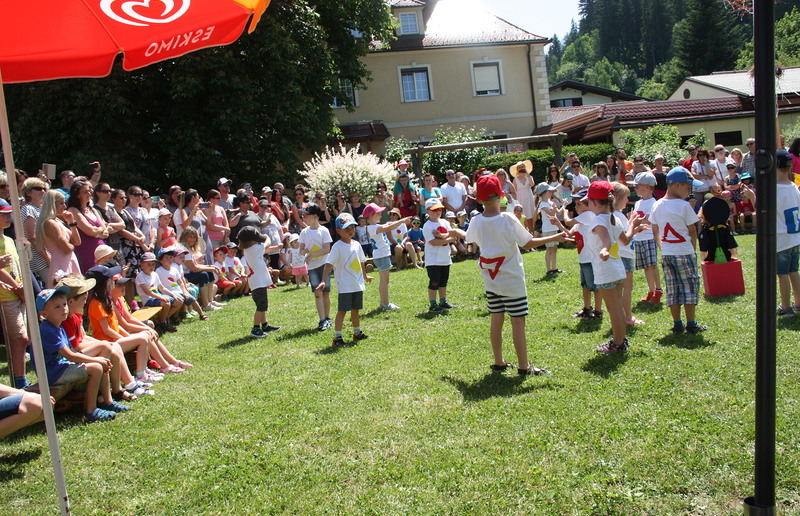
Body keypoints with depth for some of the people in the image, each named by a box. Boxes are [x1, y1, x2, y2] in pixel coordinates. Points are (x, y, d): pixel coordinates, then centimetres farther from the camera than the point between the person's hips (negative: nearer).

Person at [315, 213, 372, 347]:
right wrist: (323, 281, -29)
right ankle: (337, 338, -1)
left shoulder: (356, 244, 8)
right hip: (345, 285, -6)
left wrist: (364, 276, 33)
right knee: (342, 310, -6)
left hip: (358, 284, 6)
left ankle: (357, 333, 31)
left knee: (355, 309, 17)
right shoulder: (338, 246, -13)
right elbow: (329, 264, -20)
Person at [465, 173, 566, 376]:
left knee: (496, 320, 14)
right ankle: (524, 367, 8)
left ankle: (498, 362, 23)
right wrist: (554, 238, 0)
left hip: (490, 280, 5)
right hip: (511, 280, -5)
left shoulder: (476, 222, -4)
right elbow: (528, 243, -11)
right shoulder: (508, 219, -17)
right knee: (518, 322, 2)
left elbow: (469, 239, 16)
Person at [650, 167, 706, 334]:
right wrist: (693, 250, 6)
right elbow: (692, 231, -6)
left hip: (666, 254, 5)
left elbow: (655, 231, 11)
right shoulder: (683, 205, -12)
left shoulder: (657, 205, 5)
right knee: (689, 287, 5)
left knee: (673, 289, 9)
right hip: (684, 253, -5)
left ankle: (677, 324, 13)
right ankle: (691, 324, 9)